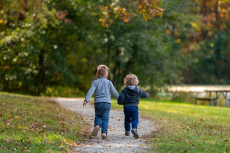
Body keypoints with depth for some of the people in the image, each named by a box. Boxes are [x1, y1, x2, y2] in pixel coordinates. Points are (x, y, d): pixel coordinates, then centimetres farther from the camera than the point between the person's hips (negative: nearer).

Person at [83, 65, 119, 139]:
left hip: (97, 103, 0)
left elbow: (91, 91, -8)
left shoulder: (95, 82, 4)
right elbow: (114, 92, 10)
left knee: (97, 116, 18)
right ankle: (104, 132, -9)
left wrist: (86, 100, -16)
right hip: (107, 103, 0)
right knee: (105, 118, 2)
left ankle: (97, 125, -10)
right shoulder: (109, 83, 7)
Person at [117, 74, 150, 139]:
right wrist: (147, 94, 45)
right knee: (135, 119, -1)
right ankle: (134, 128, -26)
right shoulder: (138, 90, 5)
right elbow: (144, 94, 21)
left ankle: (127, 131, 23)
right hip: (134, 106, 0)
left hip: (126, 107, 0)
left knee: (127, 119, 17)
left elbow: (121, 98, -15)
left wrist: (120, 102, 7)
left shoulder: (124, 90, -4)